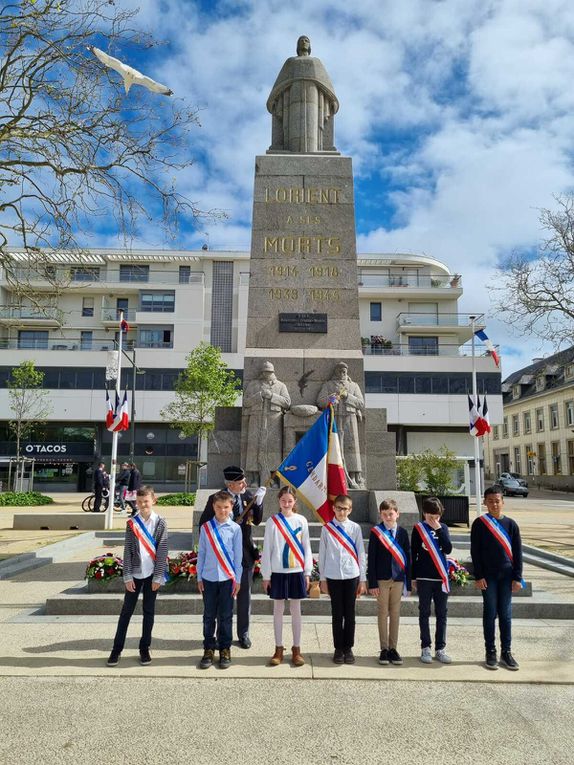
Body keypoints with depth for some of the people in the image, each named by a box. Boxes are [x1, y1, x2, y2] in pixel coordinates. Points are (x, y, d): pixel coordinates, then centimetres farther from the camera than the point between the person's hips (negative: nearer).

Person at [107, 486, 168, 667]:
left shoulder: (160, 523, -4)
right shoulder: (131, 523, -1)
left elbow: (162, 551, -5)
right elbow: (127, 551, -1)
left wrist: (158, 576, -8)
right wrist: (127, 576, -6)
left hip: (152, 574, -1)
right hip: (135, 573, 1)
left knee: (149, 611, 8)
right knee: (126, 611, 6)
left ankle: (144, 648, 20)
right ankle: (117, 649, 17)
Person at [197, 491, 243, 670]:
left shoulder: (235, 528, -3)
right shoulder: (206, 527, 1)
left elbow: (238, 555, 1)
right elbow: (201, 553, 5)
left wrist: (237, 579, 0)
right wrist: (199, 577, 4)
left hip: (228, 578, -1)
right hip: (209, 577, 1)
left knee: (225, 616, 7)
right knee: (209, 616, 9)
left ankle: (225, 650, 21)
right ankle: (209, 649, 22)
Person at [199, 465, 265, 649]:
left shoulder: (248, 496, -3)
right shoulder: (215, 499, -12)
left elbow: (257, 520, -1)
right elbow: (203, 524, -4)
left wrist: (258, 501, -14)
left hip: (246, 552, 3)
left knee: (244, 594, 12)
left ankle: (243, 634, 27)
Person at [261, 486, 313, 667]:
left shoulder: (301, 521, -1)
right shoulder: (272, 521, -3)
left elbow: (306, 547, 3)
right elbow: (267, 549, -1)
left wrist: (307, 572, 1)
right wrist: (266, 575, -3)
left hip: (296, 571, 1)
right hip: (278, 572, 0)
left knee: (296, 610, 9)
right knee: (278, 610, 9)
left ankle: (296, 649, 20)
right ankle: (279, 649, 20)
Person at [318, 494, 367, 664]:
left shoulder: (355, 528, 0)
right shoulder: (327, 529, 0)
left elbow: (361, 554, 4)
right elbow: (322, 554, 4)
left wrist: (362, 579, 3)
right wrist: (323, 578, 4)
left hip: (351, 576, 0)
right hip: (333, 577, 0)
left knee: (350, 614, 8)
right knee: (337, 615, 7)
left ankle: (348, 648, 21)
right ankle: (338, 649, 20)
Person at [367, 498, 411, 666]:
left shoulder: (402, 533, 3)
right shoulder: (375, 533, -4)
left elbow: (407, 557, 6)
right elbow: (371, 558, -4)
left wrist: (408, 582, 2)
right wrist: (372, 583, -8)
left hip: (398, 579, 2)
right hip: (381, 579, -2)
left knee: (395, 614, 8)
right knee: (383, 613, 6)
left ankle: (393, 648, 18)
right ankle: (384, 649, 15)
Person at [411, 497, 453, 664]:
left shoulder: (443, 528, 5)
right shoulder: (418, 528, -1)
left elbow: (448, 549, -8)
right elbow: (413, 554, 2)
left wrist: (439, 529, -14)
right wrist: (413, 577, 2)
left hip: (441, 577, 2)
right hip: (424, 578, -2)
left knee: (442, 614, 7)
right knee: (424, 613, 6)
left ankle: (440, 648, 16)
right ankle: (425, 648, 14)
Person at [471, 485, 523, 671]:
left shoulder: (510, 524, 3)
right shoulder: (479, 524, -3)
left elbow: (517, 552, 5)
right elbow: (475, 551, -3)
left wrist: (517, 577, 0)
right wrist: (478, 576, -8)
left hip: (506, 575, 2)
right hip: (488, 576, -2)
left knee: (506, 614, 7)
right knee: (490, 613, 4)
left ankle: (506, 652, 17)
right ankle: (490, 652, 14)